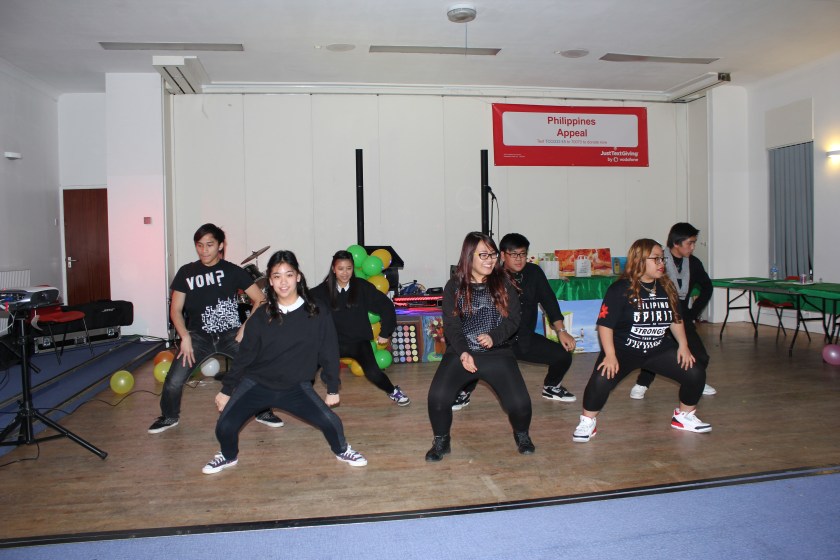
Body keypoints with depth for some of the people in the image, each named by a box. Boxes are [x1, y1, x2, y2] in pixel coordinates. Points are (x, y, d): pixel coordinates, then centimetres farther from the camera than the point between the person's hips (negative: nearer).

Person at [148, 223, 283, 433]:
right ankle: (169, 416, 22)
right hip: (198, 335, 1)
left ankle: (263, 412, 7)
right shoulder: (186, 272, 3)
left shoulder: (233, 271, -1)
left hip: (230, 334, -1)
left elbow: (259, 299, -2)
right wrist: (185, 337, -10)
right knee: (173, 381, -10)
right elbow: (175, 309, 4)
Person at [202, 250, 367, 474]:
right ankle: (228, 456, 26)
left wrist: (332, 389, 2)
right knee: (225, 426, -11)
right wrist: (226, 389, 5)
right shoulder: (261, 316, -6)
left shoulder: (317, 314, -9)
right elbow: (244, 355, 3)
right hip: (256, 384, 1)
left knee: (331, 422, -15)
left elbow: (329, 352, -1)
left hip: (297, 387, -1)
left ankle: (342, 451, 21)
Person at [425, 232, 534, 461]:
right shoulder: (454, 286, 0)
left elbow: (513, 319, -1)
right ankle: (441, 441, 7)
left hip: (498, 352, 1)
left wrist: (494, 337, -20)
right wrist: (463, 353, -20)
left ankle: (521, 434, 22)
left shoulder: (503, 283, 3)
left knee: (520, 402, -15)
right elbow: (451, 324, -4)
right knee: (437, 396, -22)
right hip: (460, 352, 0)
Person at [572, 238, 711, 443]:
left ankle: (684, 416, 23)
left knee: (696, 373, -4)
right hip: (623, 349, -5)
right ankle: (587, 422, -2)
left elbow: (676, 319, 15)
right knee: (601, 380, -29)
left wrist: (683, 345, 4)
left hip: (658, 349, 6)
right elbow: (605, 324, -17)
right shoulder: (621, 289, -15)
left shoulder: (666, 287, 4)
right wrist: (610, 355, -24)